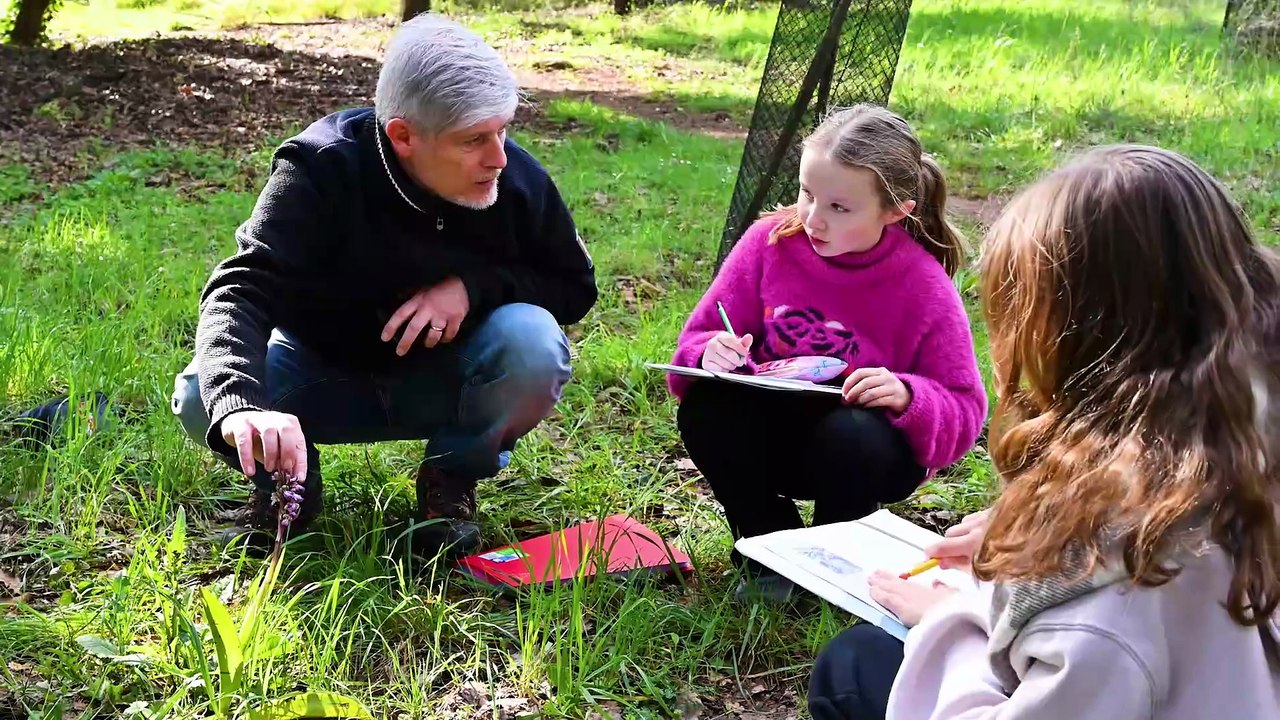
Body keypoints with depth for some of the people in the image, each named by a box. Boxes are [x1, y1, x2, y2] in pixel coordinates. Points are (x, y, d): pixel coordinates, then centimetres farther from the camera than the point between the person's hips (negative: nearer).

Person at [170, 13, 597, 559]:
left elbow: (574, 287, -6)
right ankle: (288, 482, 6)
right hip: (324, 374, -1)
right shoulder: (322, 170, -27)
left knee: (533, 342, -31)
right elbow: (241, 289, -37)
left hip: (446, 383, 1)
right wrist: (239, 406, -58)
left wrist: (475, 285, -27)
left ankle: (452, 478, -2)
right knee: (201, 395, -28)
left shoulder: (519, 179, -22)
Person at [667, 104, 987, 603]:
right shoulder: (769, 242, -11)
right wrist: (712, 354, -28)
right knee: (704, 408, -27)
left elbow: (964, 411, -12)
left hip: (859, 452, -2)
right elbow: (698, 341, -4)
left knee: (853, 434, -36)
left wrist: (908, 397, -33)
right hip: (770, 439, 2)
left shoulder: (925, 287, -16)